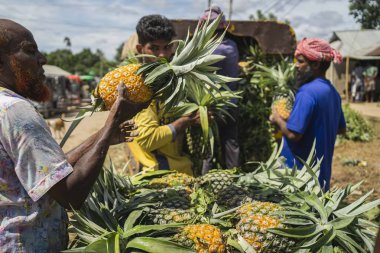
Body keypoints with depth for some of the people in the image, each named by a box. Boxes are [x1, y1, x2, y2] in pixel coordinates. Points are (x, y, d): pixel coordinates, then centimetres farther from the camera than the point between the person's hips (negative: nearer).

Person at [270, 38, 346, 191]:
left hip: (300, 172, -8)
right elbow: (341, 129, 18)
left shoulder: (307, 92, -20)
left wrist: (277, 119, -8)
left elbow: (293, 134, -25)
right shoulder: (332, 91, 7)